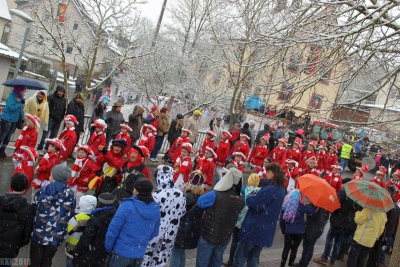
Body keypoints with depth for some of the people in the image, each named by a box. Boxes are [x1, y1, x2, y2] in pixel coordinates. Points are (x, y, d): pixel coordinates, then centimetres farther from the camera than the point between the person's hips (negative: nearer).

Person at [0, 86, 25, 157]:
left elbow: (21, 109, 13)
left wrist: (22, 119, 7)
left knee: (8, 137, 12)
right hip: (7, 119, -7)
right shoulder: (12, 96, -15)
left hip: (15, 120, 7)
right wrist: (21, 103, -28)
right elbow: (12, 107, -25)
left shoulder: (20, 97, 7)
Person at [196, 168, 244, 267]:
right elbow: (238, 220, 4)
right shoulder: (241, 201, -10)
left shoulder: (215, 195, -25)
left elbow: (199, 202, -9)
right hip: (224, 239, 4)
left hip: (208, 236, -4)